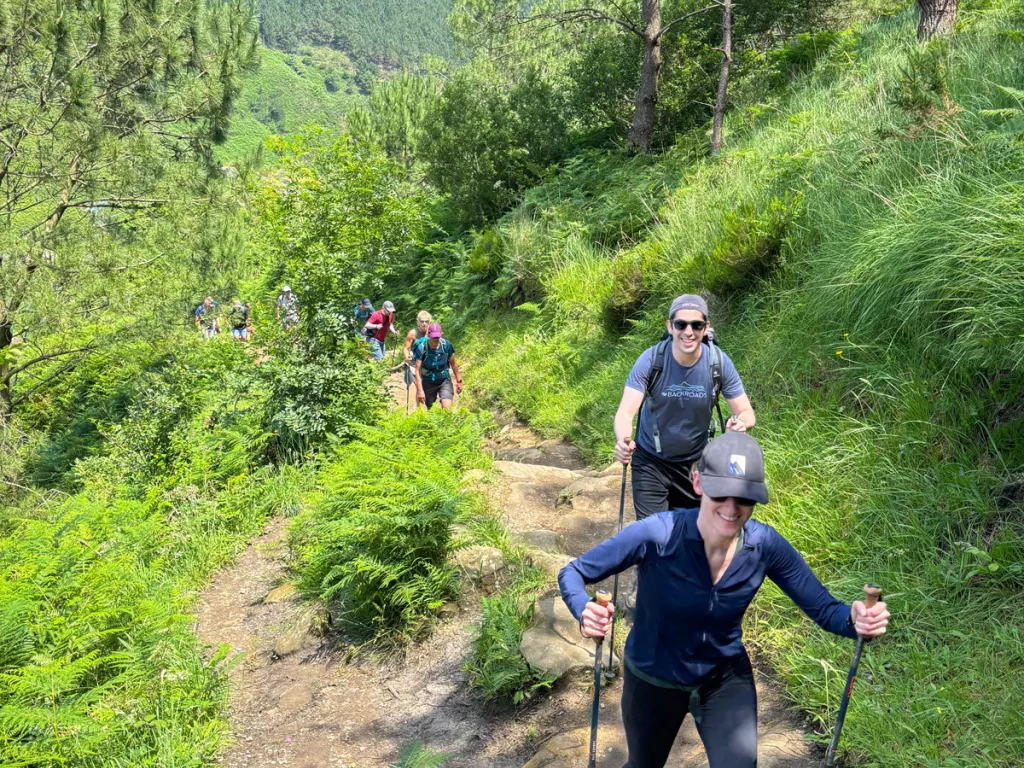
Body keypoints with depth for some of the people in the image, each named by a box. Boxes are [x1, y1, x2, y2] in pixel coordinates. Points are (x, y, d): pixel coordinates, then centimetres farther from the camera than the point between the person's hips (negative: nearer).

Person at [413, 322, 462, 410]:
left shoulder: (446, 345, -12)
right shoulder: (421, 347, -18)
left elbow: (453, 363, 3)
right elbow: (418, 370, -18)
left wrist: (458, 381, 6)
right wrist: (420, 390, -24)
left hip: (444, 381, 1)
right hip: (428, 382, 0)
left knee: (447, 407, -19)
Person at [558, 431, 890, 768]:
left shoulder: (765, 545, -23)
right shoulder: (657, 535, -32)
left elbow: (824, 608, -15)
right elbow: (572, 573, -24)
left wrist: (855, 620, -38)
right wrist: (586, 612, -46)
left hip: (726, 676, 2)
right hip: (653, 679, -1)